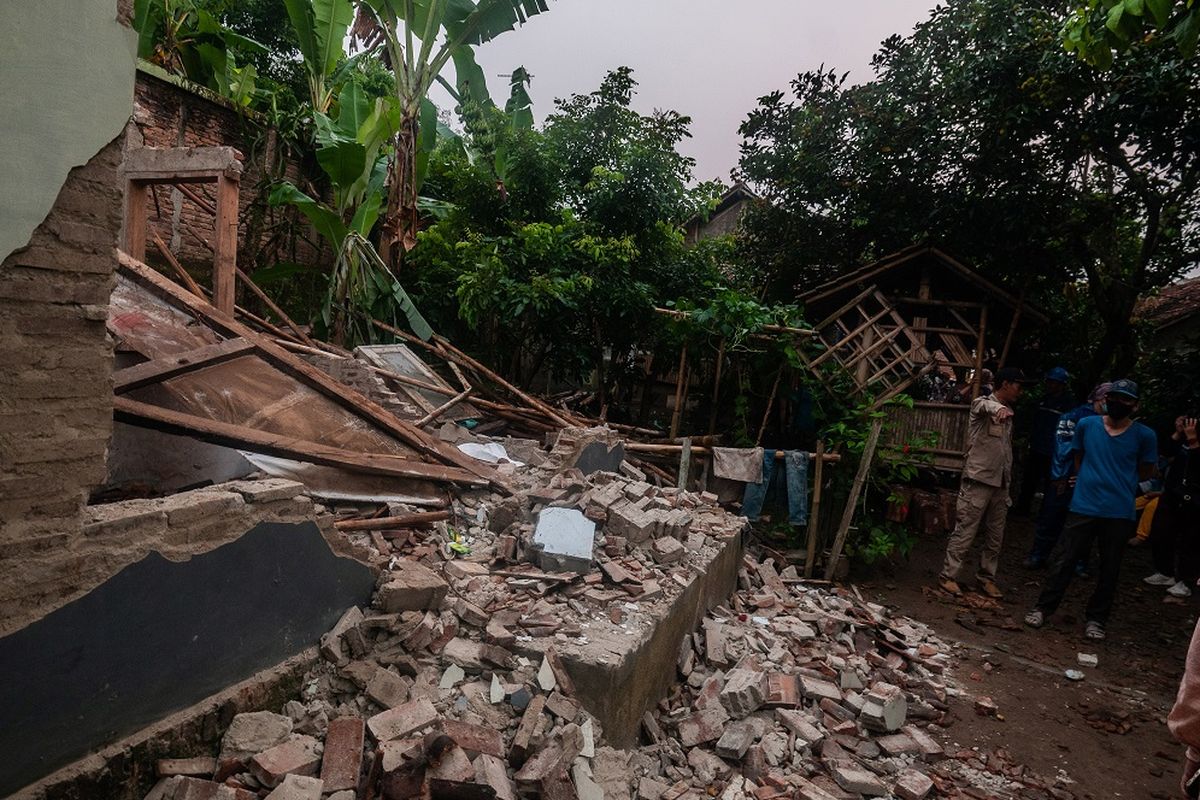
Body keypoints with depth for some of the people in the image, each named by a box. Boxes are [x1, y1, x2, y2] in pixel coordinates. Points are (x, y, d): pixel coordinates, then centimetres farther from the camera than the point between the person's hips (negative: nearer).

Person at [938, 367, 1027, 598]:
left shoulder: (1008, 414, 18)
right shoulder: (981, 403, -5)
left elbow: (1007, 449, 22)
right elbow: (986, 406, -33)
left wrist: (1008, 484, 19)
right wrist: (998, 408, -57)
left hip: (1000, 483, 8)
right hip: (979, 481, -7)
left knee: (996, 536, 10)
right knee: (965, 532, -5)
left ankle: (986, 577, 22)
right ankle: (948, 576, 2)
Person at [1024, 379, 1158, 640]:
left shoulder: (1144, 436, -3)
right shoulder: (1086, 425, 0)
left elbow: (1145, 471, 12)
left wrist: (1120, 482, 8)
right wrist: (1091, 481, 8)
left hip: (1120, 513, 0)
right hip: (1083, 507, 0)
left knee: (1109, 570, 11)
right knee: (1063, 561, 2)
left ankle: (1096, 619, 25)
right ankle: (1043, 608, 13)